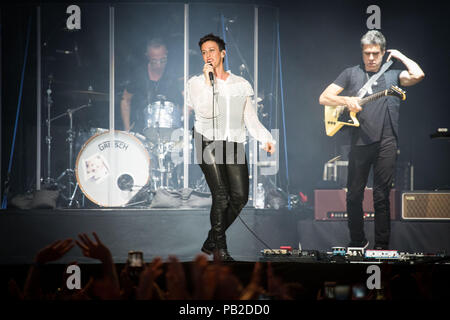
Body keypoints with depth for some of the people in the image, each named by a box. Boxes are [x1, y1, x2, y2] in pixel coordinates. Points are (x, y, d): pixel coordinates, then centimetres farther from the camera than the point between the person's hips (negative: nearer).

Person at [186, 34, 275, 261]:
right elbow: (205, 112, -9)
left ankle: (211, 241, 11)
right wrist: (208, 81, -8)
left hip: (234, 144, 3)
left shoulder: (241, 84, 16)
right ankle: (220, 247, -1)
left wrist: (266, 138, 1)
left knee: (240, 196, -7)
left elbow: (251, 118, 15)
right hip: (208, 142, -3)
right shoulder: (196, 83, 7)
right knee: (221, 195, -14)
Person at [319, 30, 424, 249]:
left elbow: (417, 75, -9)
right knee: (354, 195, 4)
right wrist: (346, 101, -10)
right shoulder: (351, 74, 13)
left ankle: (381, 246, 8)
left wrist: (400, 56, 6)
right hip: (359, 141, 1)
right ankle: (357, 242, 18)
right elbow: (324, 98, 8)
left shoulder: (393, 75, 12)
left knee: (381, 196, 2)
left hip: (386, 143, -1)